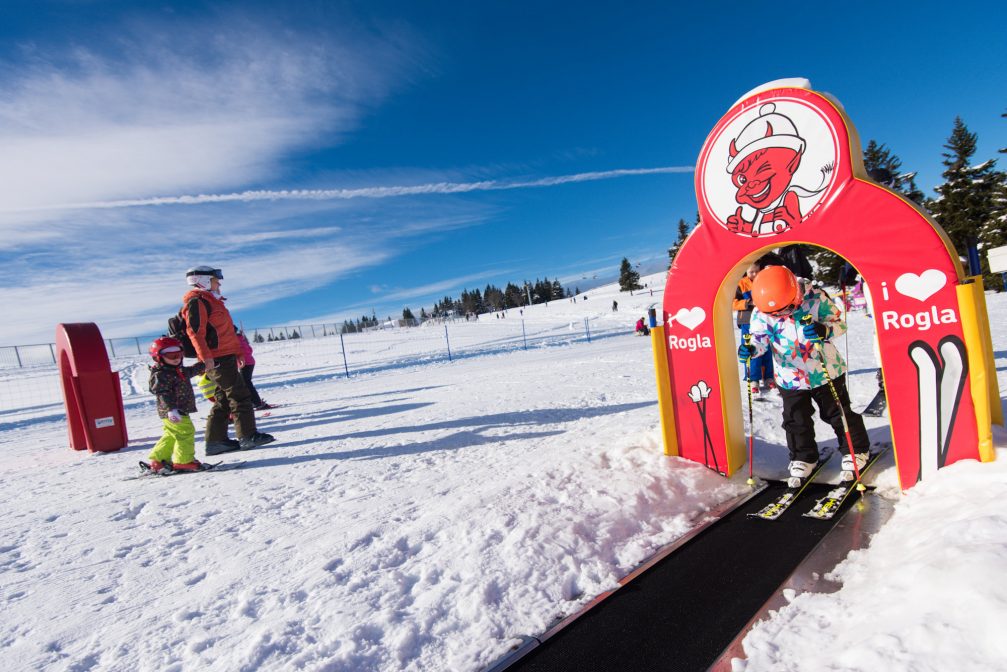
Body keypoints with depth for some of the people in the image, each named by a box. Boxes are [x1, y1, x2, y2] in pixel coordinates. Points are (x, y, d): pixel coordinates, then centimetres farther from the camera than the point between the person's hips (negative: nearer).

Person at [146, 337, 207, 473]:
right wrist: (171, 409, -35)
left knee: (171, 436, 18)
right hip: (172, 412, -10)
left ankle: (158, 460, 28)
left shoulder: (179, 370, 14)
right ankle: (184, 461, -3)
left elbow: (191, 371, 33)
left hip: (180, 411, 10)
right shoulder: (160, 374, -15)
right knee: (186, 433, -10)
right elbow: (163, 393, -25)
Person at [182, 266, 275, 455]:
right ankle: (248, 436, -4)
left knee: (223, 400, 11)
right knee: (240, 395, -8)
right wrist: (206, 357, -24)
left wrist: (238, 351, 24)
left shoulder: (210, 300, 22)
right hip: (217, 359, -10)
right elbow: (195, 332, -17)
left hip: (225, 357, 10)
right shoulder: (197, 301, -8)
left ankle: (216, 440, 15)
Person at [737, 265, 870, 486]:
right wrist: (750, 349, -35)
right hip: (790, 378, 2)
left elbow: (839, 323, -12)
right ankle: (803, 458, 29)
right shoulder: (761, 313, -13)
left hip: (825, 372, -2)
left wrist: (824, 330, -35)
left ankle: (856, 450, 37)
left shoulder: (815, 299, -19)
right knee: (796, 420, 10)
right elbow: (760, 338, -12)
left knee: (838, 413, 14)